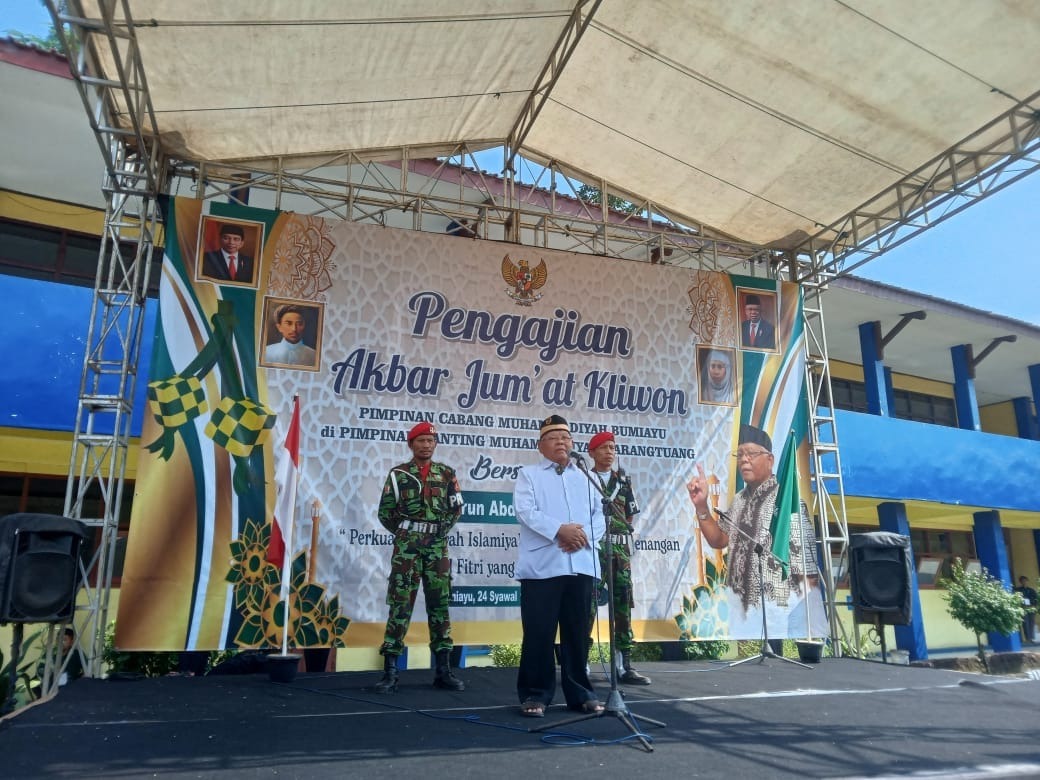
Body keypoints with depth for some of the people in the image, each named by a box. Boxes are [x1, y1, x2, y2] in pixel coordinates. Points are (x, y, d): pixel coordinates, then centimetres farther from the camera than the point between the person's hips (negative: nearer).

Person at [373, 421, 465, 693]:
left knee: (439, 605, 6)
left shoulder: (447, 474, 8)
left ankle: (443, 670, 13)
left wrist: (441, 530, 3)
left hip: (438, 546, 3)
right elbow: (385, 512, 4)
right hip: (407, 547, -2)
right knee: (400, 605, -3)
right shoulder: (398, 474, 2)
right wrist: (406, 533, 5)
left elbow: (456, 508, 12)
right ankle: (389, 672, 1)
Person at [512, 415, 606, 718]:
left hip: (581, 565, 4)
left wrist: (584, 536, -11)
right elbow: (526, 511, -8)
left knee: (578, 632, 9)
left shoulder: (585, 478, 19)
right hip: (542, 566, -3)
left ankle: (580, 693, 19)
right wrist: (560, 530, -19)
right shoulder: (528, 474, 7)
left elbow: (599, 515, 10)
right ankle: (535, 694, 10)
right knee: (539, 633, -1)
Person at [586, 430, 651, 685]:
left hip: (620, 548, 5)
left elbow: (630, 515, 20)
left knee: (623, 606, 4)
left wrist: (619, 531, 9)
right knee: (587, 606, -6)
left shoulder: (623, 480, 15)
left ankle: (625, 666, 9)